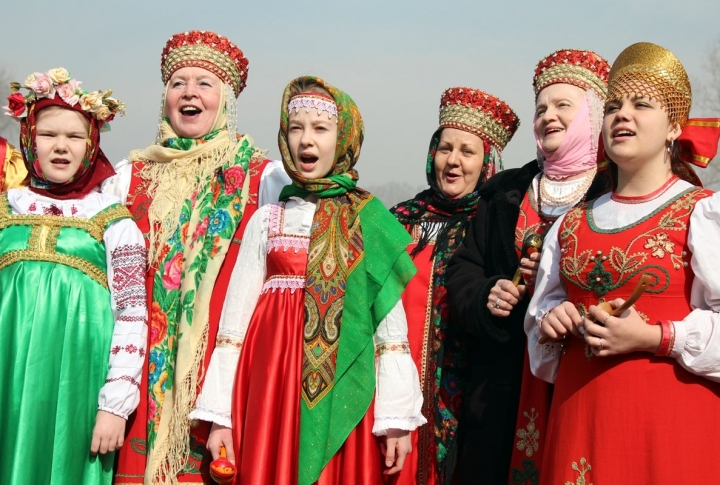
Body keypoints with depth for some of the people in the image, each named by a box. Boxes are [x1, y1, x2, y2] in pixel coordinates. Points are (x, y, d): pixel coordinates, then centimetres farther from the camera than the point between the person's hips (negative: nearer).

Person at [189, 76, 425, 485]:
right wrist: (220, 414, 1)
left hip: (344, 390, -1)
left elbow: (390, 319, 0)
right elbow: (237, 314, 5)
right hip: (272, 379, 1)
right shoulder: (267, 219, 7)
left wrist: (398, 415, -6)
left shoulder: (372, 223, 3)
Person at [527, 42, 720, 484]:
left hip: (671, 412, -5)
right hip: (581, 412, 5)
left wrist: (653, 336, -20)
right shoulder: (572, 223, 13)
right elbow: (542, 307, 22)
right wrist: (552, 320, 1)